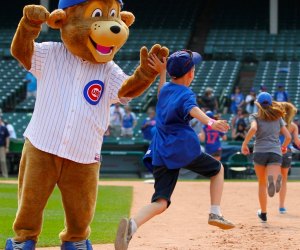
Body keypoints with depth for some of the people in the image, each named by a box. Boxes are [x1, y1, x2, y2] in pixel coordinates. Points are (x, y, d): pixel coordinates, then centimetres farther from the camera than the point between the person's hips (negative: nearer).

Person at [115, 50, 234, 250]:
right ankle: (215, 213, 6)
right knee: (218, 169, 22)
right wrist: (210, 122, -46)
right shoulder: (186, 94, -5)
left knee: (160, 202, -5)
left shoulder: (165, 89, 16)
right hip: (184, 149, -5)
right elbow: (193, 109, -28)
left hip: (160, 154, 5)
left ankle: (132, 224, -35)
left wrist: (162, 71, 40)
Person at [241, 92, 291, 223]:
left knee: (262, 184, 17)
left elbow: (253, 128, -16)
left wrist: (244, 144, -6)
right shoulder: (278, 117, 16)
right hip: (275, 153, 0)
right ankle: (275, 178, -53)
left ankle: (263, 213, 25)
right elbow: (288, 136, 10)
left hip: (260, 152, 0)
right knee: (271, 180, -16)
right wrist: (284, 147, 30)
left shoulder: (255, 116, 7)